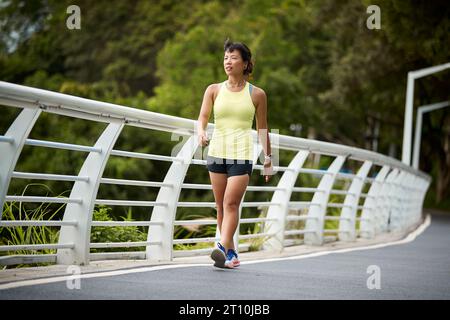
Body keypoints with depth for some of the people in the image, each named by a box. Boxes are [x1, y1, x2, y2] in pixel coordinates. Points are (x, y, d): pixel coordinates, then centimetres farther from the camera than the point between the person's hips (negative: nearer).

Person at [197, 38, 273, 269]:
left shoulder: (257, 94, 5)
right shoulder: (214, 90, 9)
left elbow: (262, 129, 11)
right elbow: (203, 116, -1)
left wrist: (268, 159, 14)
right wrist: (201, 132, -23)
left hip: (242, 154, -3)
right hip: (217, 151, 3)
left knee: (231, 203, -15)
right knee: (221, 206, 6)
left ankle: (223, 248, -23)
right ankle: (232, 253, 15)